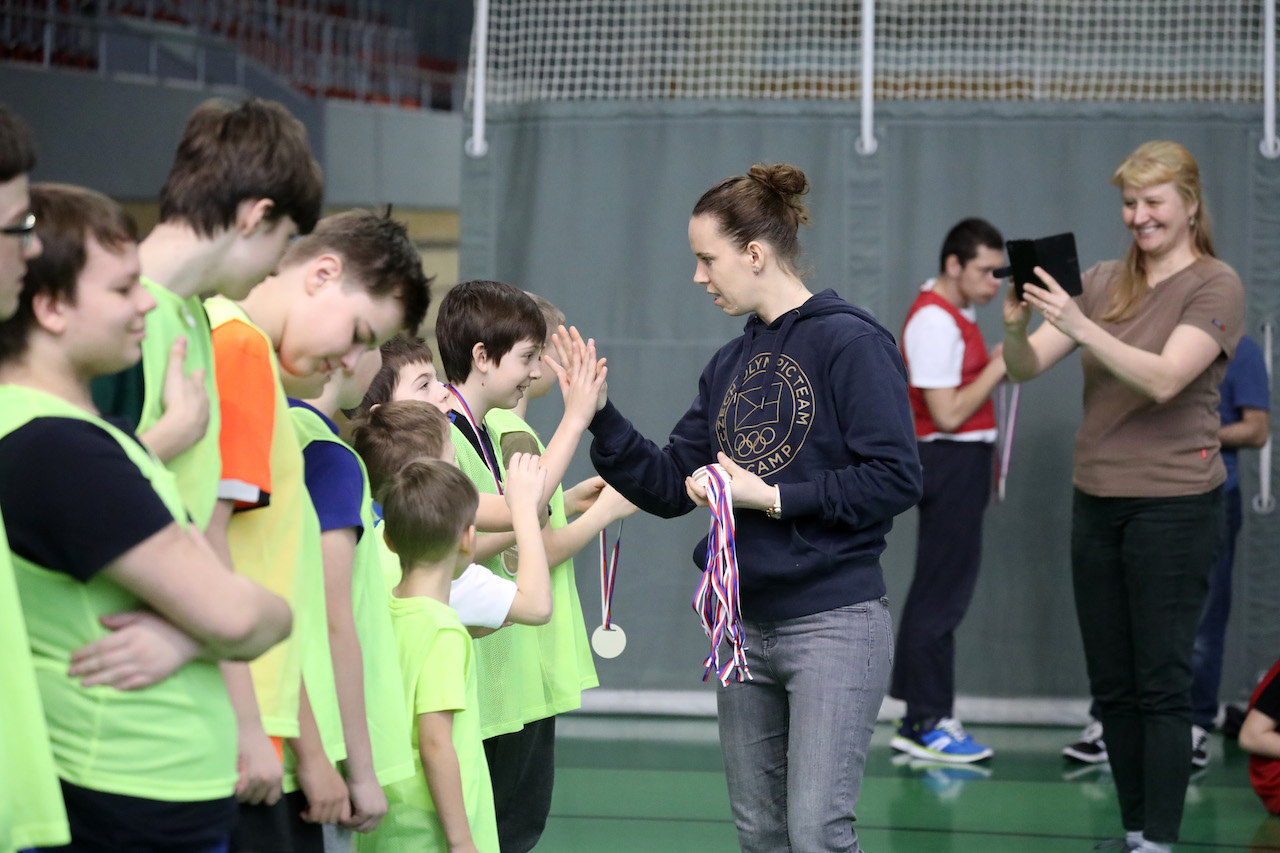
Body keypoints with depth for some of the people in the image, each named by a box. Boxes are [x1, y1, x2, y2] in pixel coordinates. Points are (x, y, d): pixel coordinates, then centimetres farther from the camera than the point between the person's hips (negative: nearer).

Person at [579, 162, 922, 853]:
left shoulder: (850, 342, -10)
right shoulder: (729, 365, 13)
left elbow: (894, 479, -17)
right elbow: (668, 487, 12)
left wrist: (773, 497, -16)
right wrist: (598, 413, 0)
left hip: (833, 622, -8)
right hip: (747, 627, 8)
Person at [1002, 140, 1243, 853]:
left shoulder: (1216, 286, -7)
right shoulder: (1104, 282, 9)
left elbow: (1164, 378, -22)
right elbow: (1025, 369, 3)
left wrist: (1079, 326, -31)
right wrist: (1017, 326, -19)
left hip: (1174, 505, -6)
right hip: (1098, 501, 6)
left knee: (1161, 683, -6)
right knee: (1113, 683, 9)